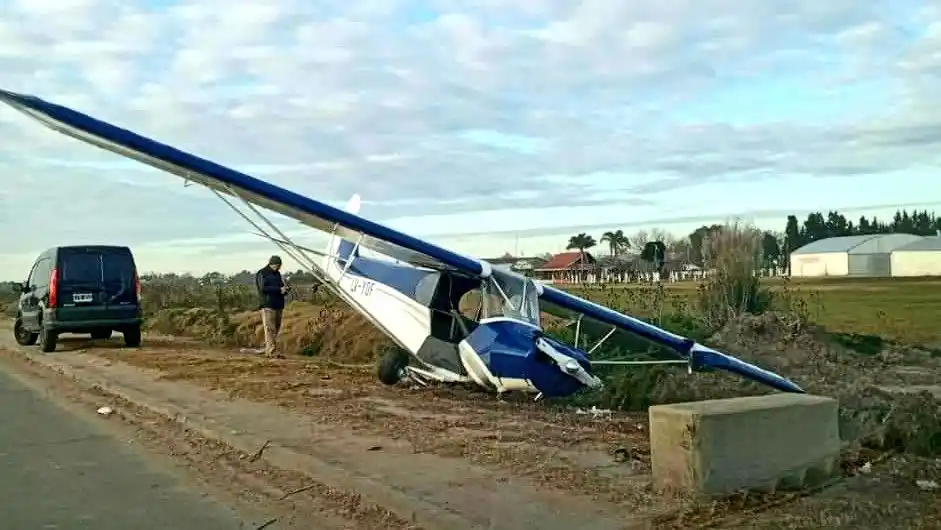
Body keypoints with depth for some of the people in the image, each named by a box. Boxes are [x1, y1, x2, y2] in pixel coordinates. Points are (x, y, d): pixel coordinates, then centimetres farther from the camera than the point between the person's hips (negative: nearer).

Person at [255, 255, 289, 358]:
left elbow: (281, 287, 24)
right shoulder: (262, 274, -3)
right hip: (268, 305, -8)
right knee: (270, 328, -11)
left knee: (276, 329, 5)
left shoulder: (277, 274, 20)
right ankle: (272, 351, -15)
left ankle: (268, 351, 8)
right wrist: (279, 289, -18)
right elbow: (263, 288, -16)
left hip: (278, 306, 8)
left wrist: (285, 289, -1)